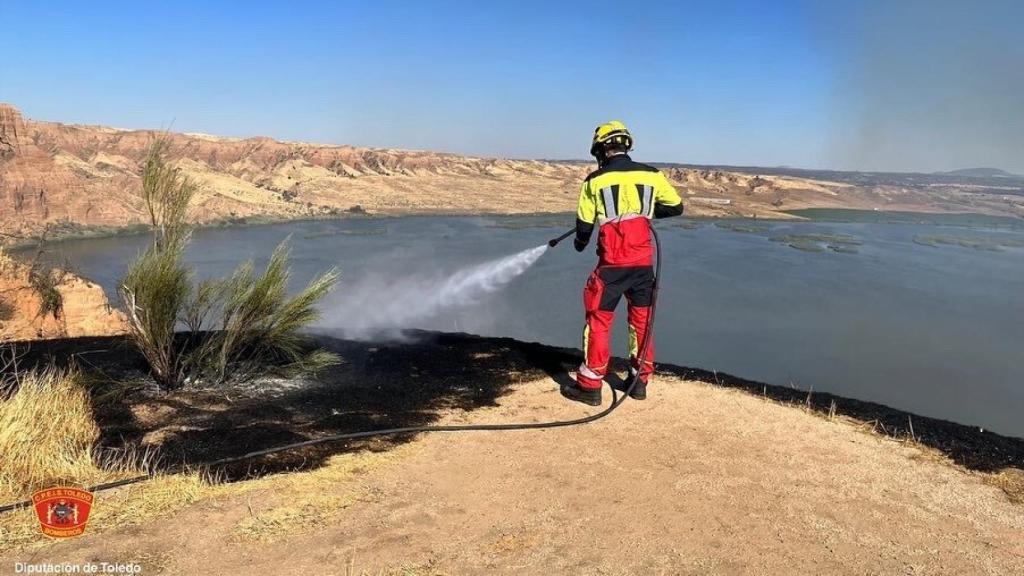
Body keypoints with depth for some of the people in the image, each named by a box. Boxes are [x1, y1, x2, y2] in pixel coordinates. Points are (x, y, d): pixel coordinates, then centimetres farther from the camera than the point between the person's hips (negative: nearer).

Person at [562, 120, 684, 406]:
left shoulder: (595, 180, -1)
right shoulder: (651, 175, 5)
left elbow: (585, 225, 4)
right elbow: (676, 207, 14)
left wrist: (580, 244, 25)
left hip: (612, 263, -3)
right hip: (644, 261, 3)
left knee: (599, 321, 5)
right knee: (642, 320, 15)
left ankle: (590, 386, 9)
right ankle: (640, 381, 25)